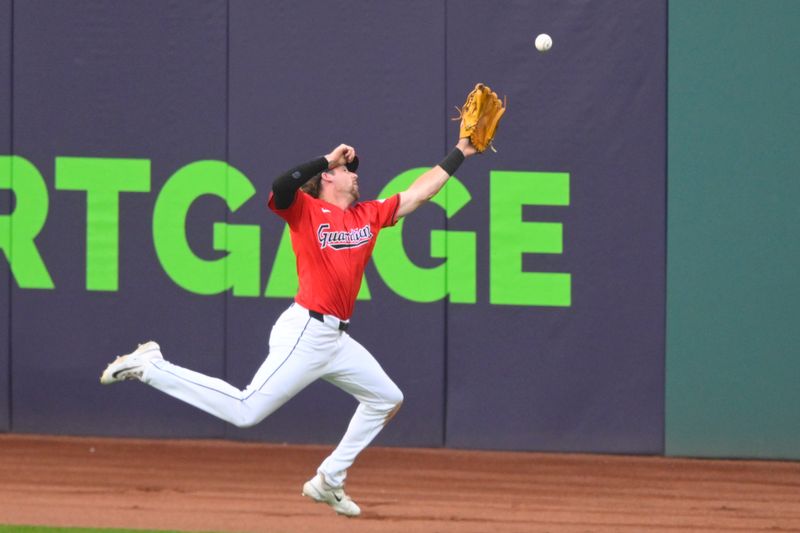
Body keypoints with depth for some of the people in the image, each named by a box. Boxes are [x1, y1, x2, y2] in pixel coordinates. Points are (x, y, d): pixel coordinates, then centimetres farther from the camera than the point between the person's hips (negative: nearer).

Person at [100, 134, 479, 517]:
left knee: (387, 399, 16)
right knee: (245, 411, -16)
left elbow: (419, 192, 21)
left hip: (337, 339, 8)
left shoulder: (369, 216, 14)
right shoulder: (307, 211, -5)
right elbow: (280, 188, -27)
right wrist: (328, 159, -22)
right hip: (306, 333, -8)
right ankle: (149, 368, -7)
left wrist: (460, 153, 23)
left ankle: (329, 481, 21)